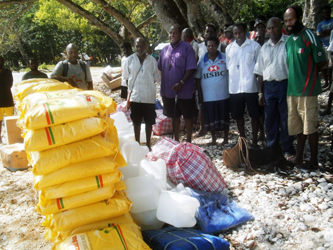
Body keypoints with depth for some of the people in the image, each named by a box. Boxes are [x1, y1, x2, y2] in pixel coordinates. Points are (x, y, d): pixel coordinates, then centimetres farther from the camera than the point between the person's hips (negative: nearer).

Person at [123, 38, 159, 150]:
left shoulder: (152, 60, 1)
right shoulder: (130, 60, 1)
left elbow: (156, 78, 8)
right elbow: (126, 77, 8)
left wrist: (147, 84, -3)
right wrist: (129, 93, 1)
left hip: (149, 96, 0)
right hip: (135, 96, 0)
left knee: (149, 122, 9)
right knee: (136, 122, 11)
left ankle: (148, 144, 24)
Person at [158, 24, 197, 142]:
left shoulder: (187, 48, -7)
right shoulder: (165, 49, 10)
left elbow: (191, 68, -13)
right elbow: (160, 68, 13)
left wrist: (181, 82, -21)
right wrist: (162, 86, 6)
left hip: (184, 90, -5)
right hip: (168, 90, 5)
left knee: (187, 116, 6)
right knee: (174, 115, 16)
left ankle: (188, 140, 18)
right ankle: (176, 140, 28)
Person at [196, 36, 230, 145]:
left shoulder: (225, 58, 0)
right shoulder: (202, 61, 4)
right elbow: (198, 79, 7)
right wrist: (200, 95, 3)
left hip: (223, 94, -1)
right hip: (208, 96, 1)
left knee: (224, 117, 7)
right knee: (210, 118, 8)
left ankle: (226, 139, 22)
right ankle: (213, 139, 24)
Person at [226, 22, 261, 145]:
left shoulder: (254, 46, 0)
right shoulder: (229, 48, 11)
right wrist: (229, 86, 8)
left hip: (251, 87, -3)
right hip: (234, 88, 3)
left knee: (254, 115, 3)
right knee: (238, 115, 10)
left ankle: (254, 140, 15)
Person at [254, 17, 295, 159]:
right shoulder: (265, 48, 13)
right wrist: (261, 92, 9)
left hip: (285, 84, -5)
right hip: (269, 85, 5)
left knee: (286, 119, 1)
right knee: (270, 118, 9)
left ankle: (288, 149, 12)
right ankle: (272, 147, 21)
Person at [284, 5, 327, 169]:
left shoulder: (309, 37, -9)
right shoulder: (288, 40, 12)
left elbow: (321, 62, -7)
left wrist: (308, 75, 0)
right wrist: (296, 76, 7)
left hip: (307, 90, -7)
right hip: (292, 89, 7)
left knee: (310, 126, 0)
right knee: (297, 126, 14)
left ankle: (314, 160, 11)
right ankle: (298, 157, 24)